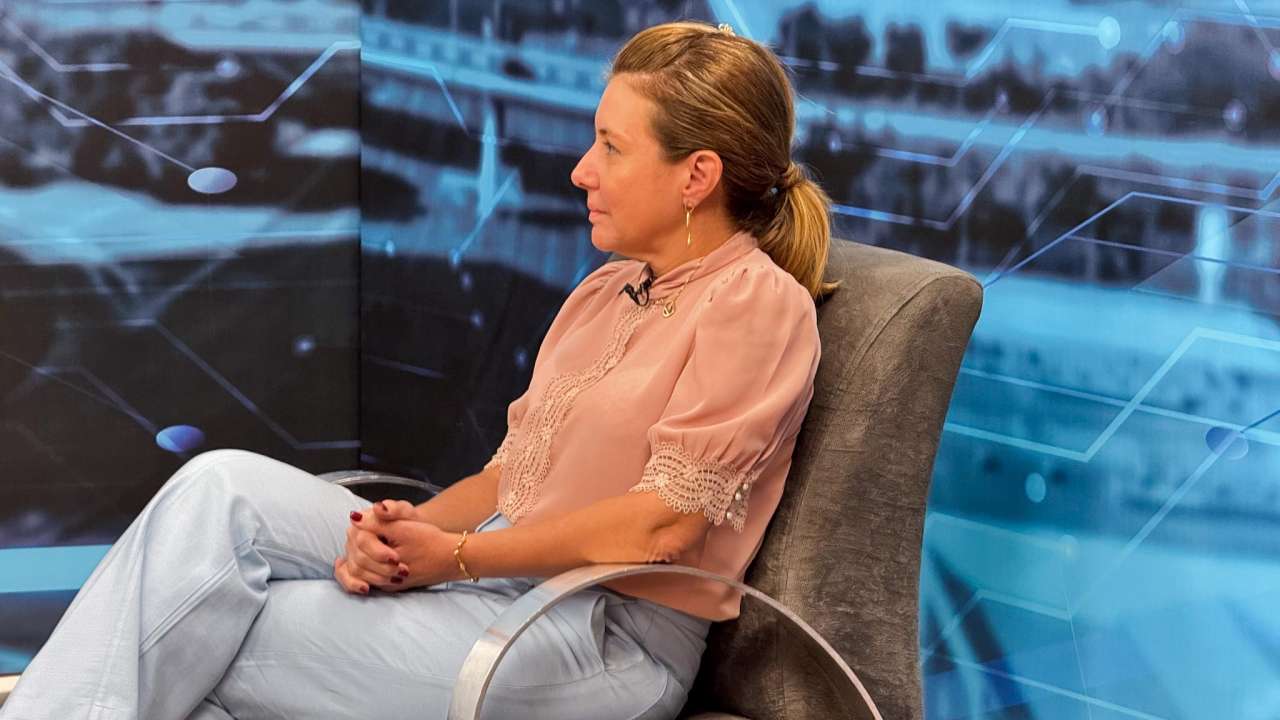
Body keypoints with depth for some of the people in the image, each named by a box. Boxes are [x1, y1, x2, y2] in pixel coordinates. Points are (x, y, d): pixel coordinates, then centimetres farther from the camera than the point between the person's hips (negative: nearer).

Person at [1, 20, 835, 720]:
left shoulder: (754, 303, -7)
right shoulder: (602, 294, 19)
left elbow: (665, 523, -16)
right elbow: (511, 475, 15)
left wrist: (454, 556, -15)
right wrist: (407, 532, -7)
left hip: (611, 634, -7)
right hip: (503, 570, 8)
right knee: (224, 486, -16)